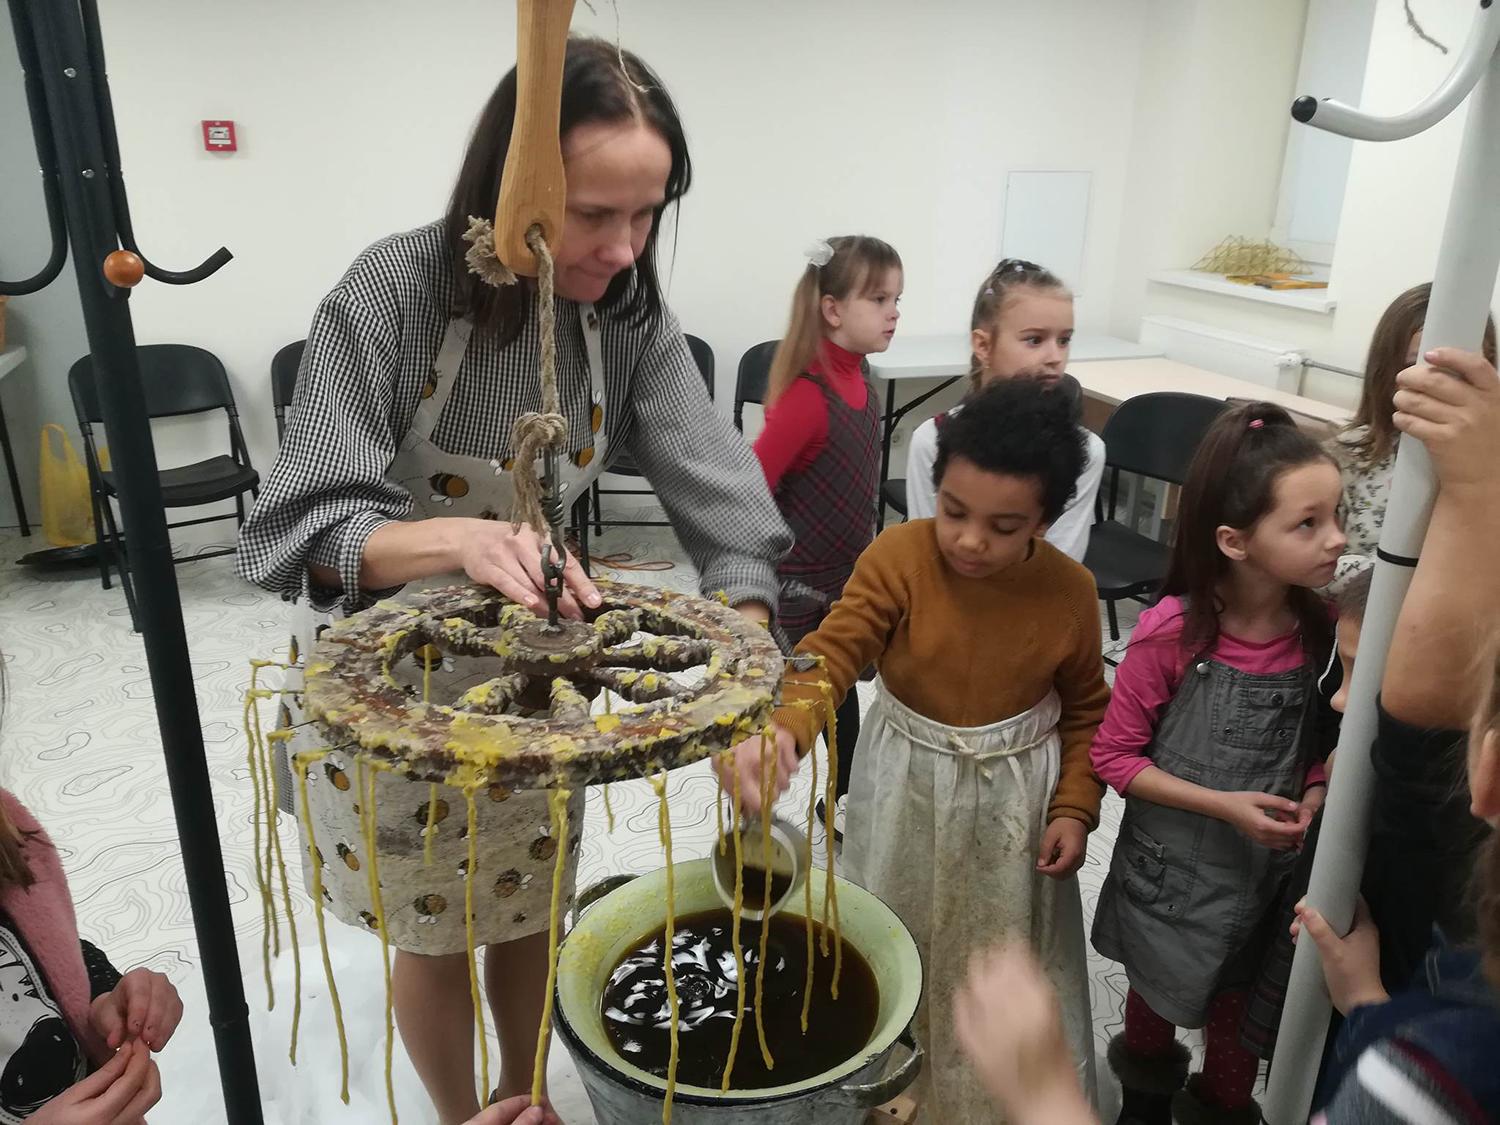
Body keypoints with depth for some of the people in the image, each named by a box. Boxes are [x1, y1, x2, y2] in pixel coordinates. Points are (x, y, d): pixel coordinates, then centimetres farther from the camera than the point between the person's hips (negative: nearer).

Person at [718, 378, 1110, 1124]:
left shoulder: (1069, 591, -14)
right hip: (906, 785, 0)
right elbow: (832, 654, -31)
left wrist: (1074, 806, -6)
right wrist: (782, 731, -50)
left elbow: (1086, 709, 1)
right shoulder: (898, 557, -21)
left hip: (1015, 796, 0)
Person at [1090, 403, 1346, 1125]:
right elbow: (1114, 755, -16)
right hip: (1174, 869, -2)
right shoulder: (1173, 632, -24)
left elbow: (1322, 745, 4)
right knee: (1157, 995, 24)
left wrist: (1311, 801, -15)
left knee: (1240, 1012, 22)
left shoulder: (1320, 628, -12)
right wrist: (1224, 805, -23)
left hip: (1270, 873, 2)